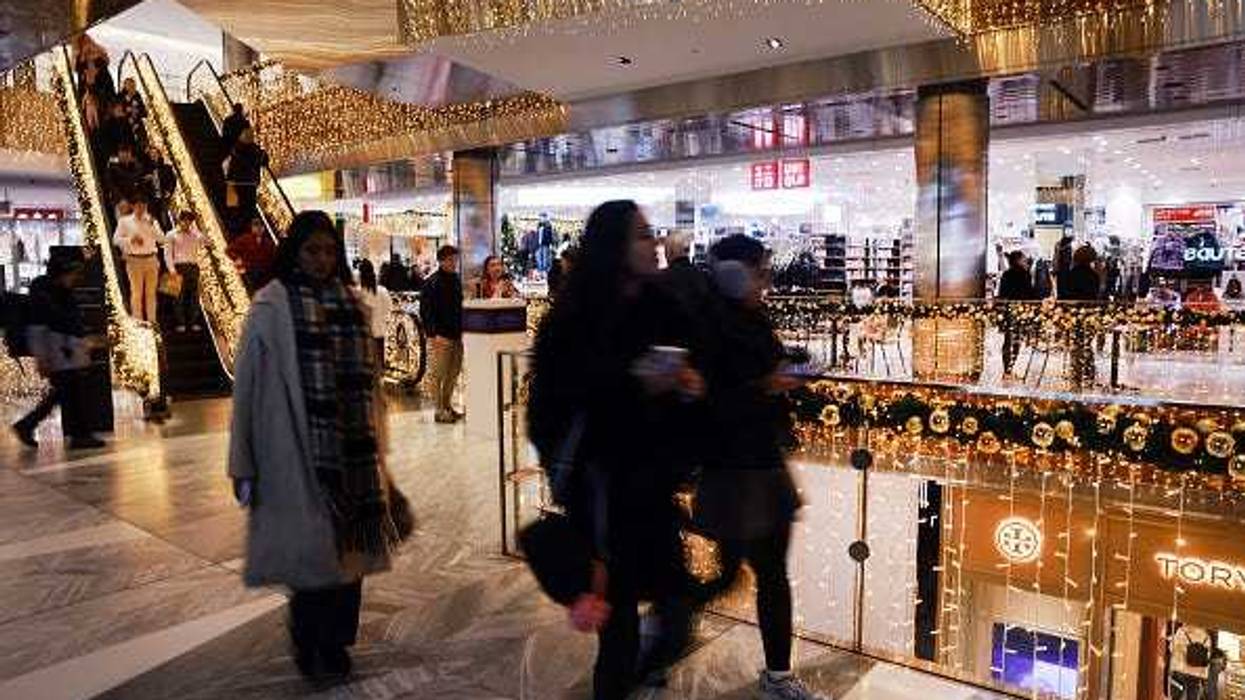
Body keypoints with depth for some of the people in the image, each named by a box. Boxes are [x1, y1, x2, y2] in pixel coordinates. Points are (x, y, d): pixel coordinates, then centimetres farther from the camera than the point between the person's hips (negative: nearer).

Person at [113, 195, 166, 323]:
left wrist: (152, 225, -10)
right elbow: (116, 239, 3)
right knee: (137, 292, -4)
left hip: (151, 260, 2)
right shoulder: (125, 221, 5)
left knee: (151, 292, 5)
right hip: (134, 260, -2)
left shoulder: (151, 221, 12)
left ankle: (152, 321, 10)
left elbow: (161, 239, 2)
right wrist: (131, 239, -12)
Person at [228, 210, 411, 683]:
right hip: (299, 453, -4)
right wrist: (243, 465, -7)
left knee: (349, 544, 11)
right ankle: (313, 648, 27)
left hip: (351, 452, 5)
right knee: (313, 549, 4)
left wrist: (374, 449, 13)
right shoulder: (272, 306, -6)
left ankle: (335, 642, 30)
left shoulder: (349, 301, 8)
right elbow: (247, 385, -6)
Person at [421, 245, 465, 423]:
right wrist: (434, 333, -19)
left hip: (456, 334, 7)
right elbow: (425, 311, -12)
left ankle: (448, 406, 23)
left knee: (454, 373, 12)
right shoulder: (432, 283, -8)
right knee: (439, 374, -2)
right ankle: (440, 410, 3)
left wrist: (461, 329, 14)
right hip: (441, 335, -7)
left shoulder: (456, 280, 14)